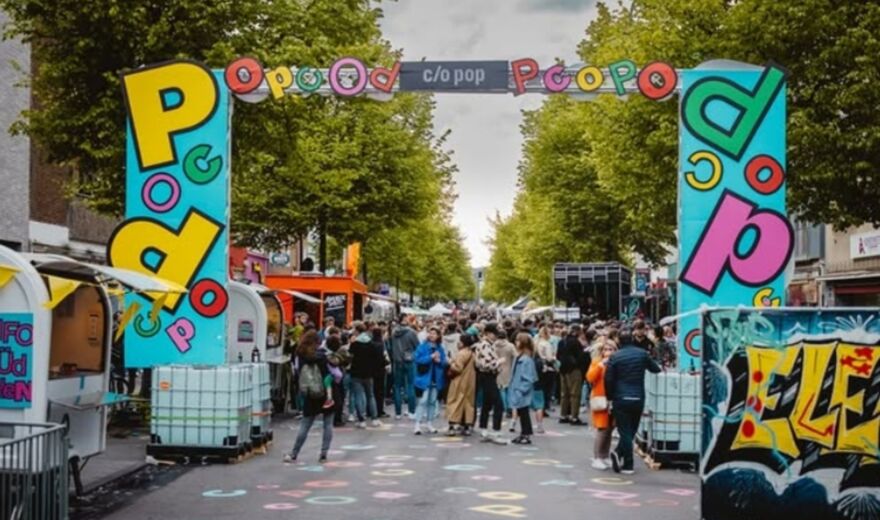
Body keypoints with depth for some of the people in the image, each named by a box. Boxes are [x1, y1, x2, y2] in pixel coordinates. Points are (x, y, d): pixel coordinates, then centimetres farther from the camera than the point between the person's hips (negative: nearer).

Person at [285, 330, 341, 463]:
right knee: (328, 425, 9)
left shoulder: (299, 357, -6)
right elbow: (337, 375, -9)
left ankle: (293, 454, 13)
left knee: (304, 426, 11)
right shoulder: (323, 357, -12)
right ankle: (323, 454, 7)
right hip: (326, 396, -2)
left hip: (309, 397, 2)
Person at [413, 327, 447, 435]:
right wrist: (431, 357, -19)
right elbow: (418, 359, -15)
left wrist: (439, 361, -14)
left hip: (436, 379, 5)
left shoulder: (440, 349, 7)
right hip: (425, 378, -4)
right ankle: (418, 424, -6)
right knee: (423, 401, -8)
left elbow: (445, 363, 7)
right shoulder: (422, 347, -5)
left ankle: (430, 423, 20)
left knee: (432, 402, 11)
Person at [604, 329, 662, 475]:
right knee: (631, 430, 15)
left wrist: (610, 397, 5)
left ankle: (627, 465, -5)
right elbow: (656, 369, 11)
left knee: (625, 431, 2)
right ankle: (619, 453, 2)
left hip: (621, 398, -2)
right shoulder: (642, 354, 1)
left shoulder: (615, 357, -5)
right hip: (638, 398, 2)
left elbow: (608, 379, -7)